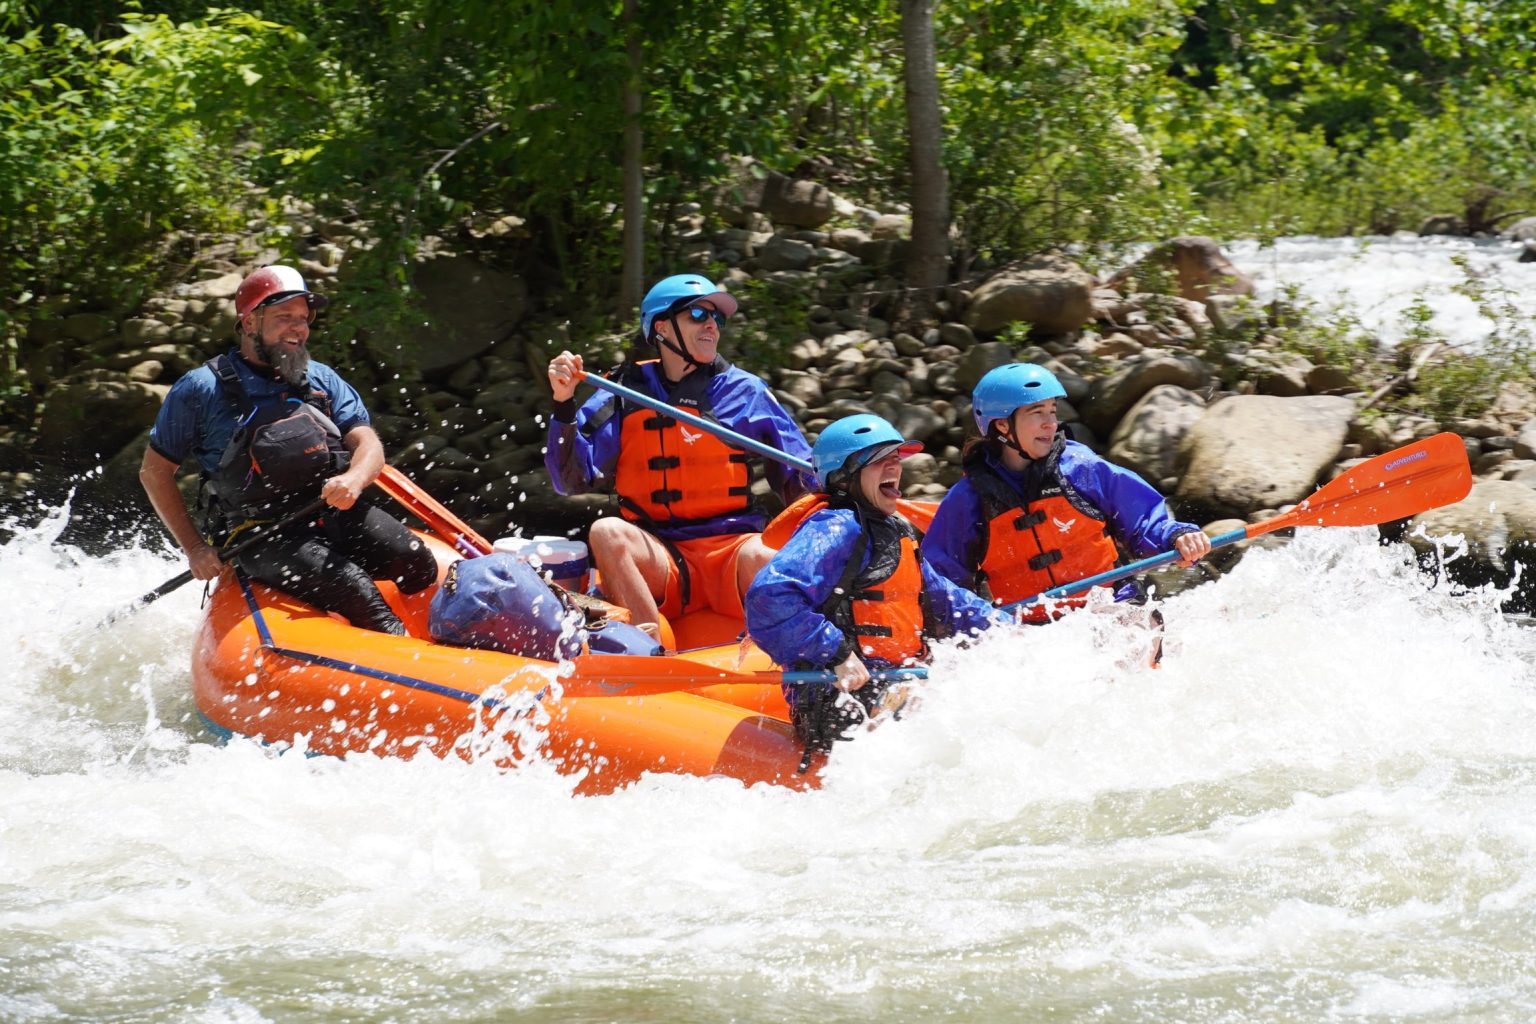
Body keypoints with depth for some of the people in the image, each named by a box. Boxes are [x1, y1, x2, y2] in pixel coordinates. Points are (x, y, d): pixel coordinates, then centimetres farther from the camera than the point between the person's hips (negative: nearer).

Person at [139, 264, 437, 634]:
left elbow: (368, 445, 8)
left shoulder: (323, 381, 17)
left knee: (413, 559, -23)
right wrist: (194, 548, 0)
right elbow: (154, 472, 8)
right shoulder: (203, 389, 4)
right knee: (349, 584, -32)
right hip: (261, 537, -5)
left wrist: (354, 479, -18)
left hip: (335, 513, 5)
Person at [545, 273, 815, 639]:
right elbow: (572, 480, 2)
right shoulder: (625, 394, 10)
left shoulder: (746, 392, 12)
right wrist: (564, 403, -10)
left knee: (760, 559, -33)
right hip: (655, 560, 0)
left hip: (731, 549, 0)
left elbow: (802, 483, 13)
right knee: (607, 532, -30)